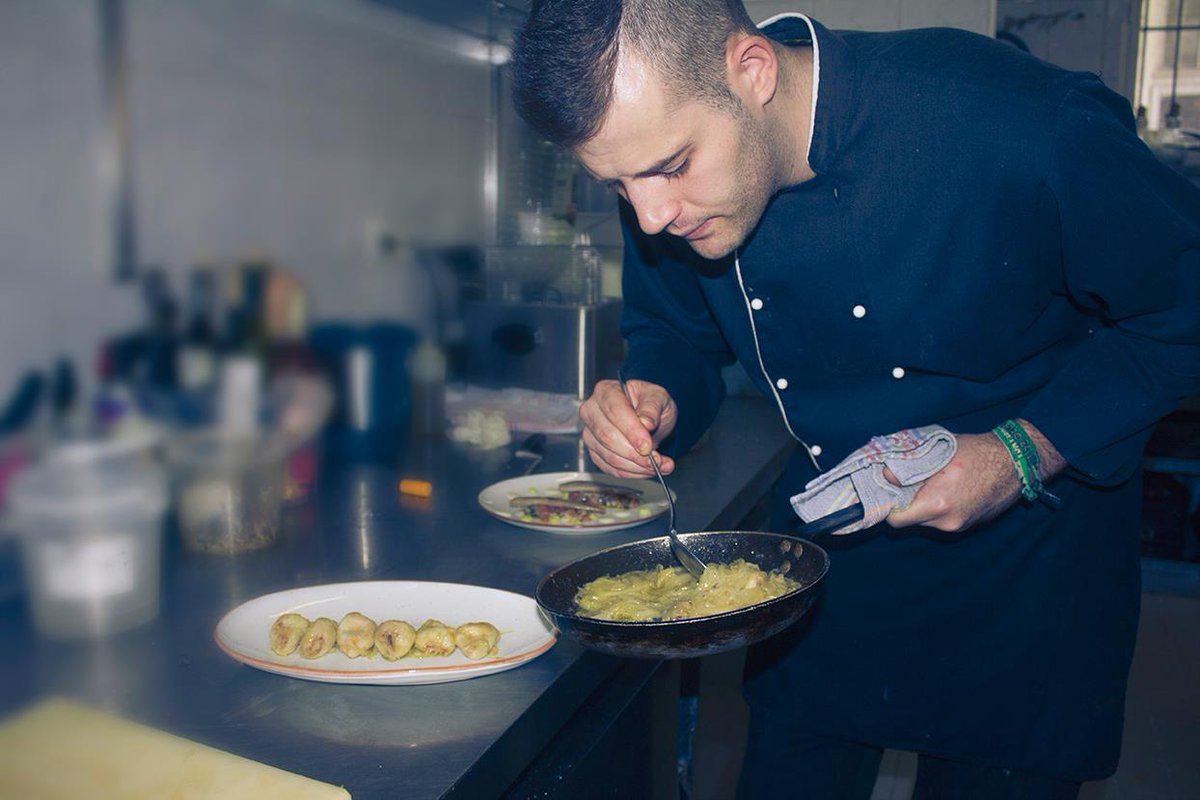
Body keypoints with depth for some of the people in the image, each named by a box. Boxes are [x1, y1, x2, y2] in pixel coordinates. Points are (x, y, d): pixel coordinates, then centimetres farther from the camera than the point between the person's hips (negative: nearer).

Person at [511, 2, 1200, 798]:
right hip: (824, 550, 4)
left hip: (1024, 557, -3)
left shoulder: (1023, 127, -31)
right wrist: (658, 401, -20)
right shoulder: (667, 183, -15)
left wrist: (1029, 452, -24)